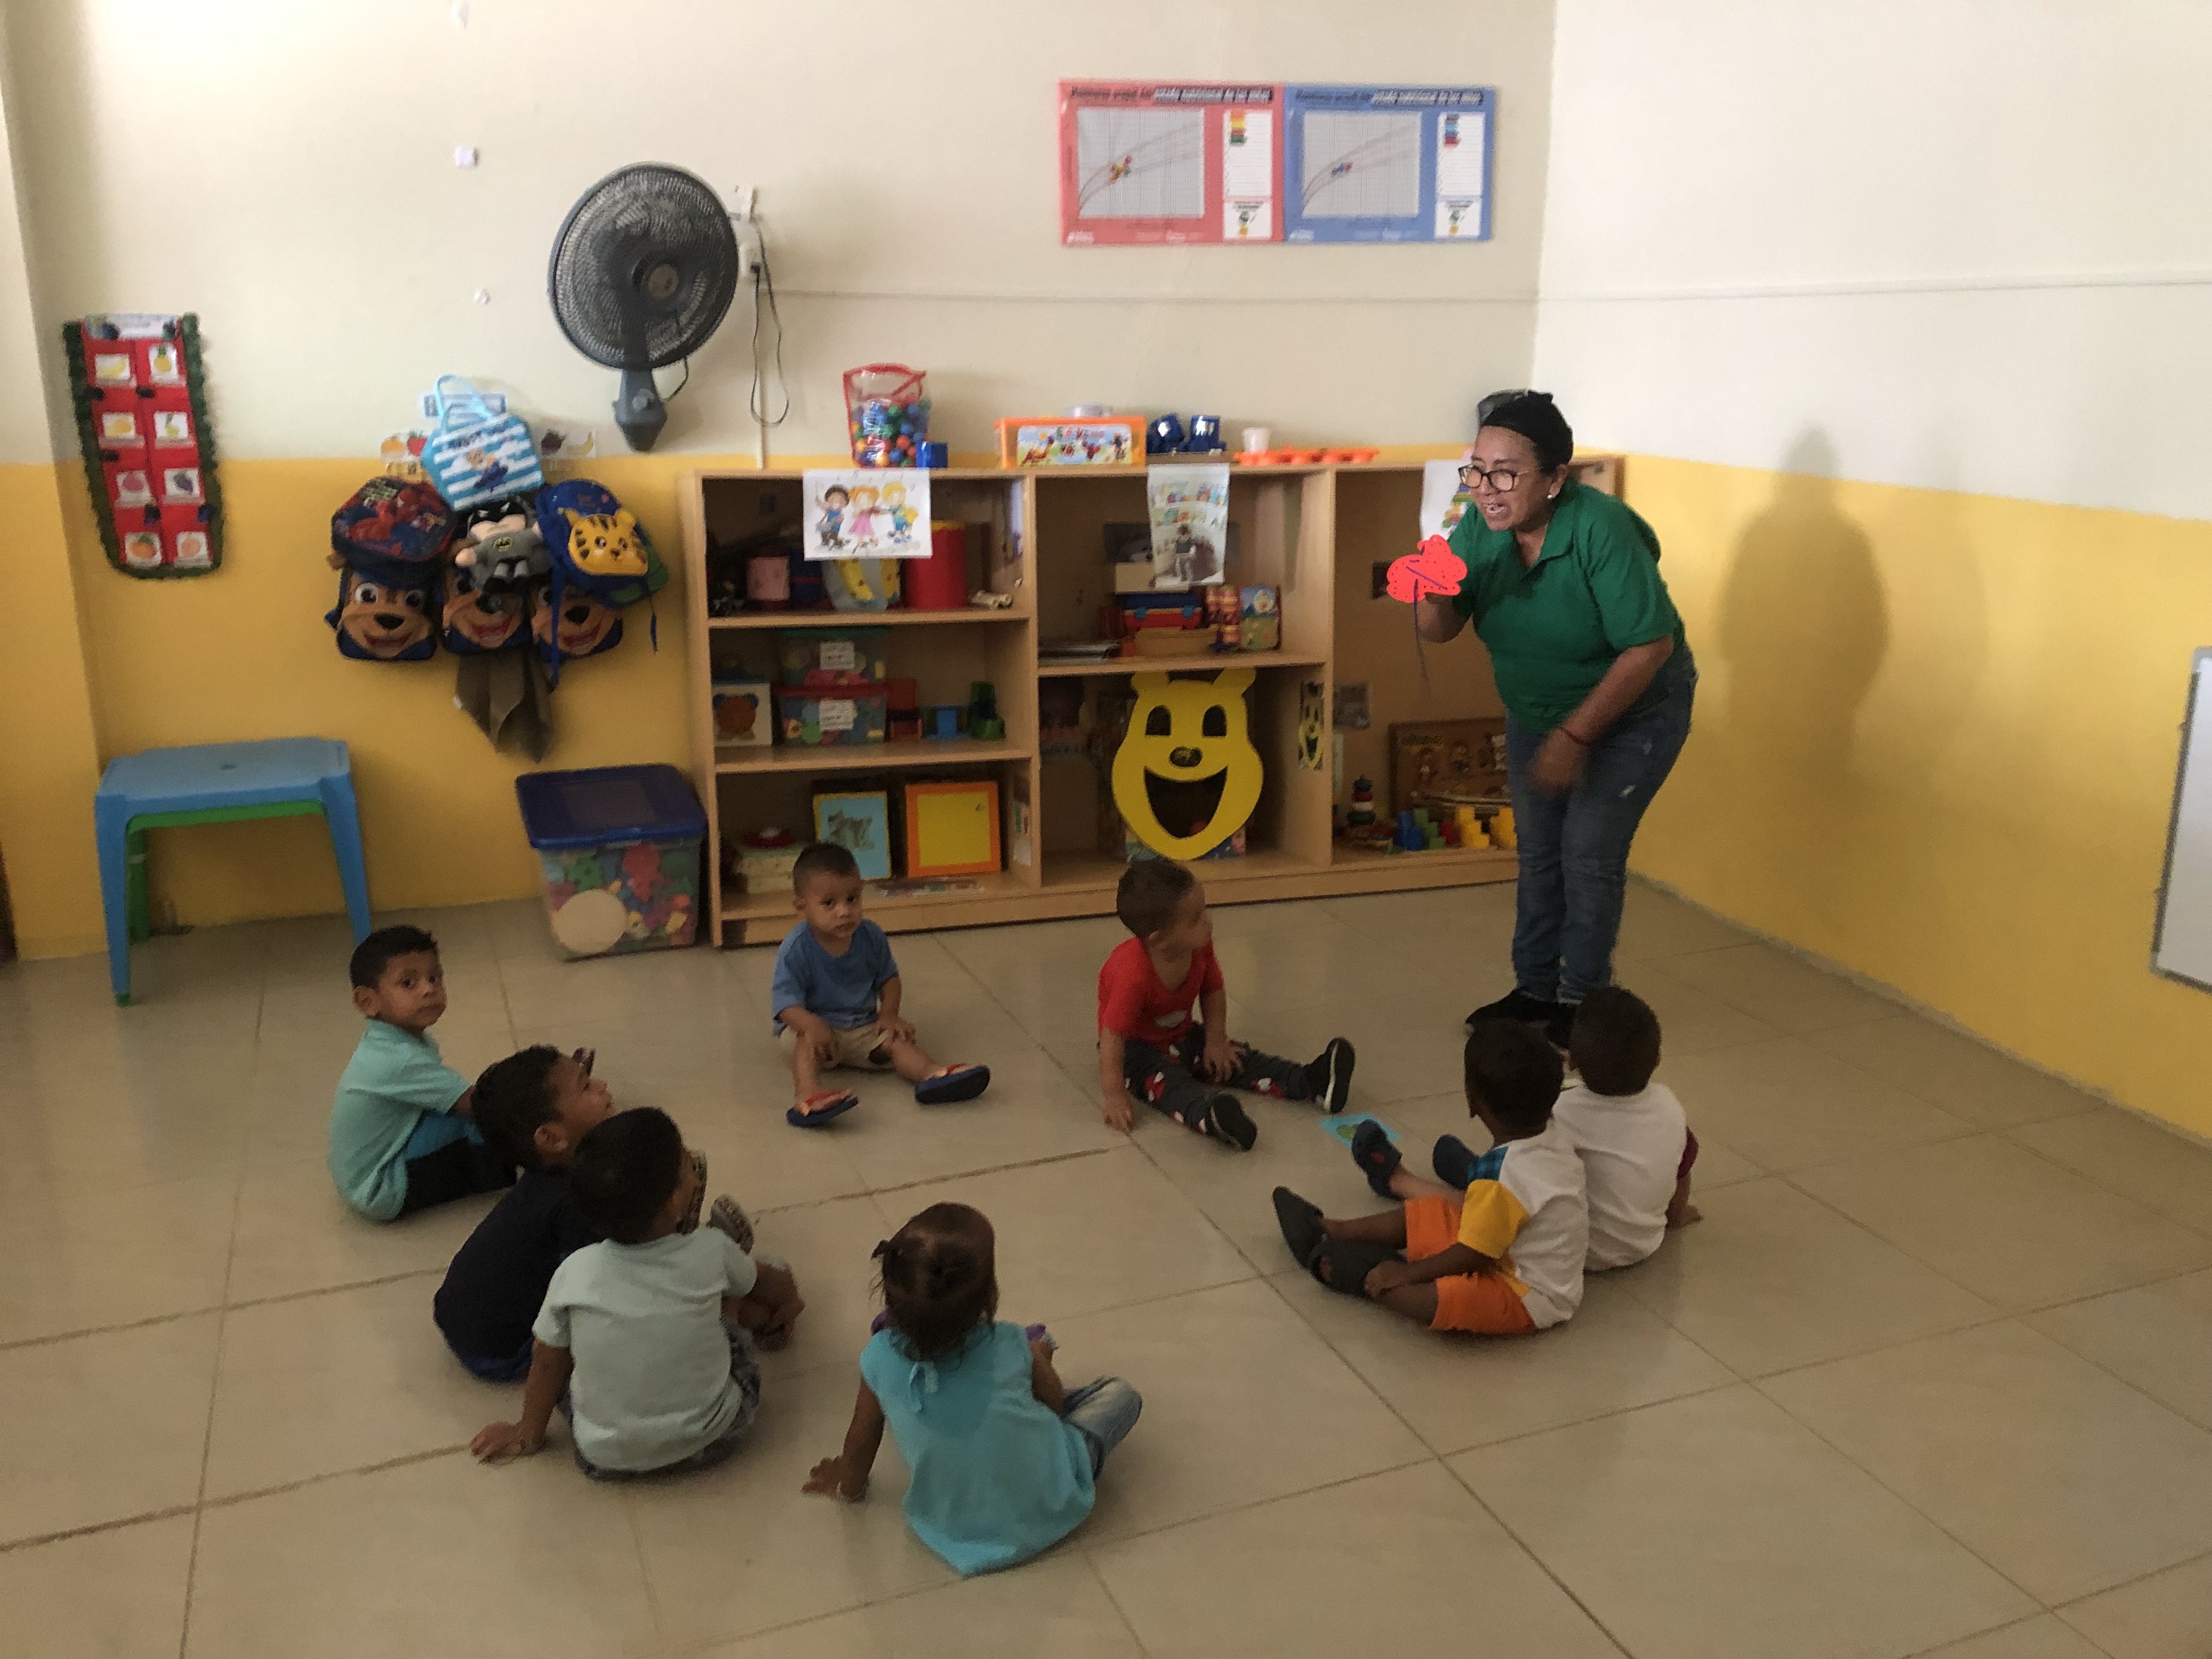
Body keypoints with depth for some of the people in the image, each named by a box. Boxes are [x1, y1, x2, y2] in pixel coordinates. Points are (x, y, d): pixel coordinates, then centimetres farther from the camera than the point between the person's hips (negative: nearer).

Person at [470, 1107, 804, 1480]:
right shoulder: (712, 1253, -14)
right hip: (713, 1440, 0)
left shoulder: (575, 1274, -14)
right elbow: (773, 1283, 8)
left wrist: (528, 1435, 19)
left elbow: (546, 1363, 1)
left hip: (607, 1458, 0)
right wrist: (787, 1301, 32)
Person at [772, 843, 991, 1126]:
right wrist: (811, 1025, -40)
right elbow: (785, 1000, -20)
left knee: (896, 1038, -21)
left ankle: (931, 1074, -48)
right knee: (810, 1042, -35)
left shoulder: (870, 936, -2)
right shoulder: (795, 949, -17)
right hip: (814, 1025, -4)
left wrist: (889, 1014, -8)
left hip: (865, 1027, 4)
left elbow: (888, 977, 11)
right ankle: (808, 1095, -60)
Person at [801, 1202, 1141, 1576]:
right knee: (1120, 1393, 14)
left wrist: (848, 1485, 19)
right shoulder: (1011, 1346, -23)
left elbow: (861, 1442, -3)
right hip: (1046, 1516, -3)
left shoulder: (880, 1357, -20)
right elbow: (1054, 1401, -2)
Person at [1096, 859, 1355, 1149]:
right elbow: (1112, 1035, -34)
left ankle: (1311, 1083, -21)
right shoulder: (1132, 973, -36)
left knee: (1233, 1060, -8)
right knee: (1167, 1080, -34)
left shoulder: (1200, 947, -14)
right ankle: (1209, 1118, -62)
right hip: (1137, 1048, -7)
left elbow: (1213, 992, 4)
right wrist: (1114, 1096, -36)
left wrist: (1216, 1040, -4)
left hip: (1183, 1036, 7)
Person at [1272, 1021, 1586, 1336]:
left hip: (1526, 1299, -10)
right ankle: (1339, 1231, 34)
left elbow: (1471, 1256, -22)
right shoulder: (1555, 1134, -9)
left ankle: (1325, 1259, -2)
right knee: (1421, 1216, 15)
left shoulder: (1505, 1175, -33)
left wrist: (1406, 1272, -12)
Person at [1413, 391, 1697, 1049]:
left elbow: (1649, 647, -30)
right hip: (1536, 713, 6)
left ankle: (1583, 1001, 13)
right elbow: (1442, 630, -13)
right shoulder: (1478, 527, -15)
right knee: (1537, 850, 12)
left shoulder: (1600, 529, -32)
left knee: (1589, 854, -5)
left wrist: (1576, 735, -29)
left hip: (1631, 710, -6)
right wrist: (1430, 597, -37)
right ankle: (1537, 989, 27)